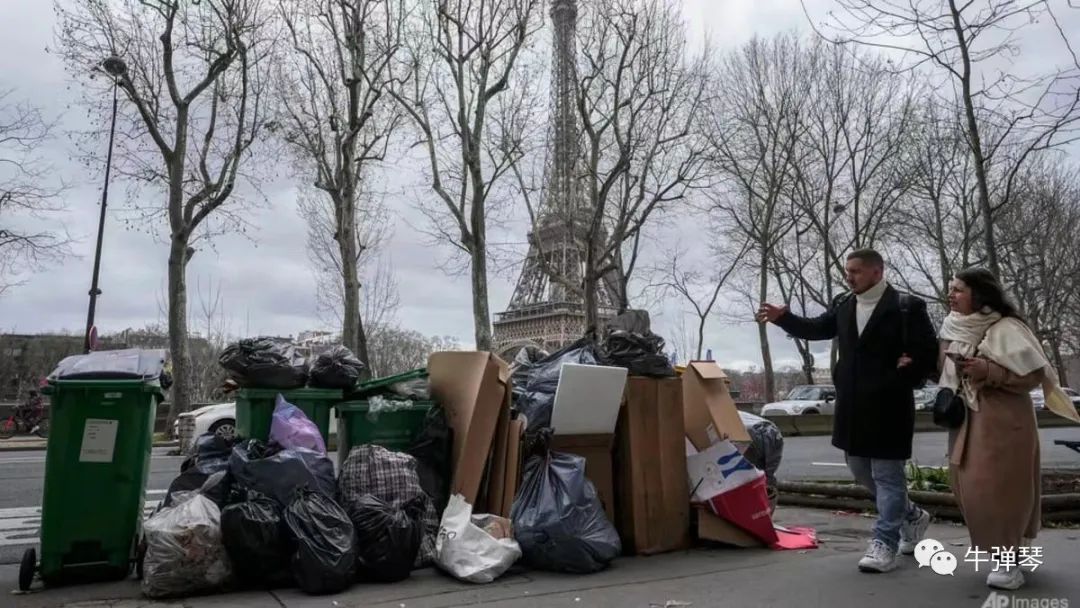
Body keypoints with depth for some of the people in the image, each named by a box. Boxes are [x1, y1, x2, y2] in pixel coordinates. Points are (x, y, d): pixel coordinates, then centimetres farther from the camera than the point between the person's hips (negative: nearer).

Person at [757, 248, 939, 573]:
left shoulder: (907, 306, -9)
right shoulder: (843, 305, 8)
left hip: (888, 406, -7)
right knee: (861, 471, 17)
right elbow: (816, 329, 18)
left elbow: (929, 353, -9)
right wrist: (782, 317, 4)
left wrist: (901, 382, -15)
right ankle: (912, 517, 37)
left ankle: (884, 544, 9)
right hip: (852, 405, 7)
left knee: (887, 474, 1)